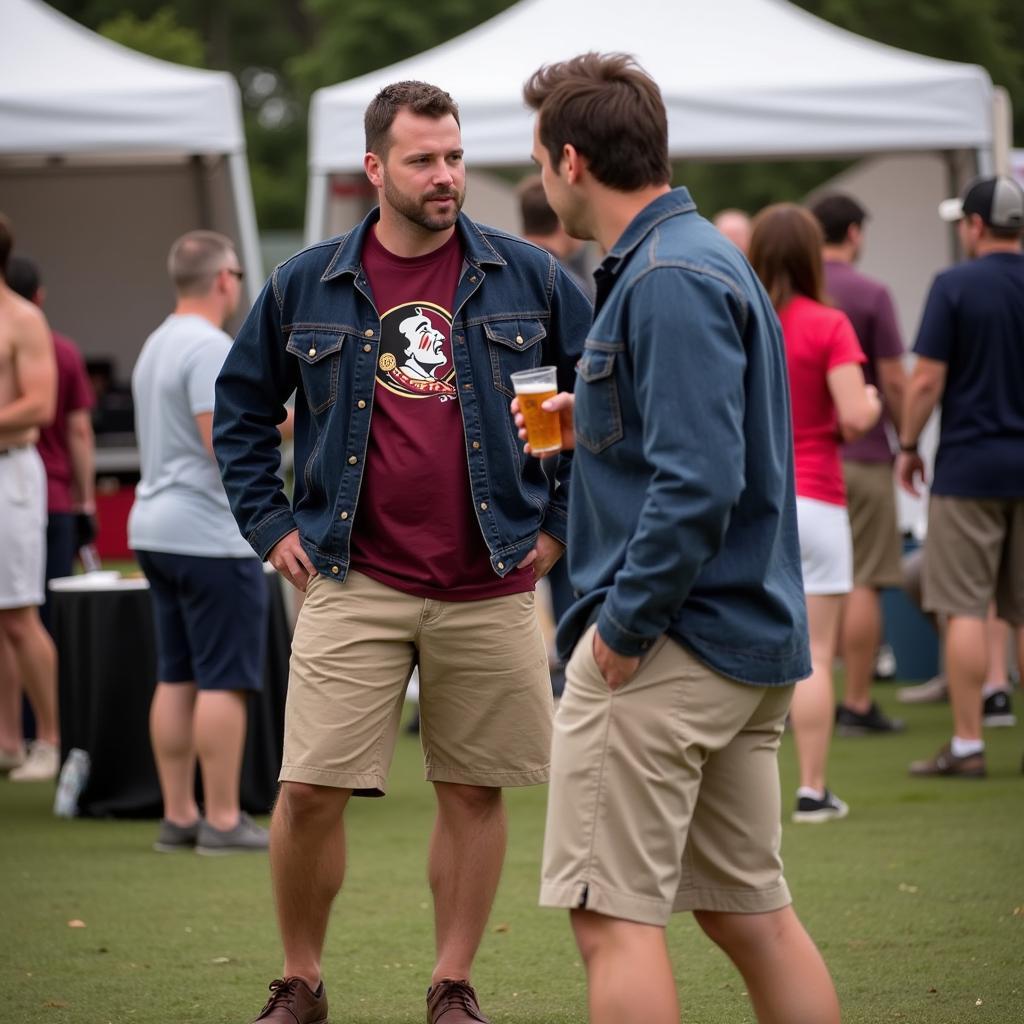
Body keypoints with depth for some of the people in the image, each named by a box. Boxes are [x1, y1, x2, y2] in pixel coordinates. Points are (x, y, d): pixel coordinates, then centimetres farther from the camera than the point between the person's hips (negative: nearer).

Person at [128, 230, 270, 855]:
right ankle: (223, 821, -7)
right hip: (210, 535, -10)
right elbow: (226, 445, -22)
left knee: (177, 678, 10)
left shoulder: (157, 346, 17)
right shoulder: (210, 348, -14)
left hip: (156, 528, 10)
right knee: (224, 681, -7)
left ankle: (178, 816, 11)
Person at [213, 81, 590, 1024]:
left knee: (474, 792, 5)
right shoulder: (306, 288, 4)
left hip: (490, 587, 0)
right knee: (310, 789, -5)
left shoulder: (528, 278, 3)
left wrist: (562, 518, 5)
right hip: (354, 584, 0)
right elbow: (240, 407, 16)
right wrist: (269, 523, 8)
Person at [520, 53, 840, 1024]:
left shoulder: (669, 280, -16)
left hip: (668, 649, -10)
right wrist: (595, 422, 17)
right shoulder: (703, 257, 16)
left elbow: (699, 482, -24)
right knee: (749, 911, 13)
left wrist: (625, 626, -18)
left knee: (612, 913, -7)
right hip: (753, 645, 10)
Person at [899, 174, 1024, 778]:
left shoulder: (955, 287, -9)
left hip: (969, 467, -4)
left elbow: (928, 380, -11)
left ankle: (968, 745, -4)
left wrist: (909, 447, 2)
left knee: (965, 609, -2)